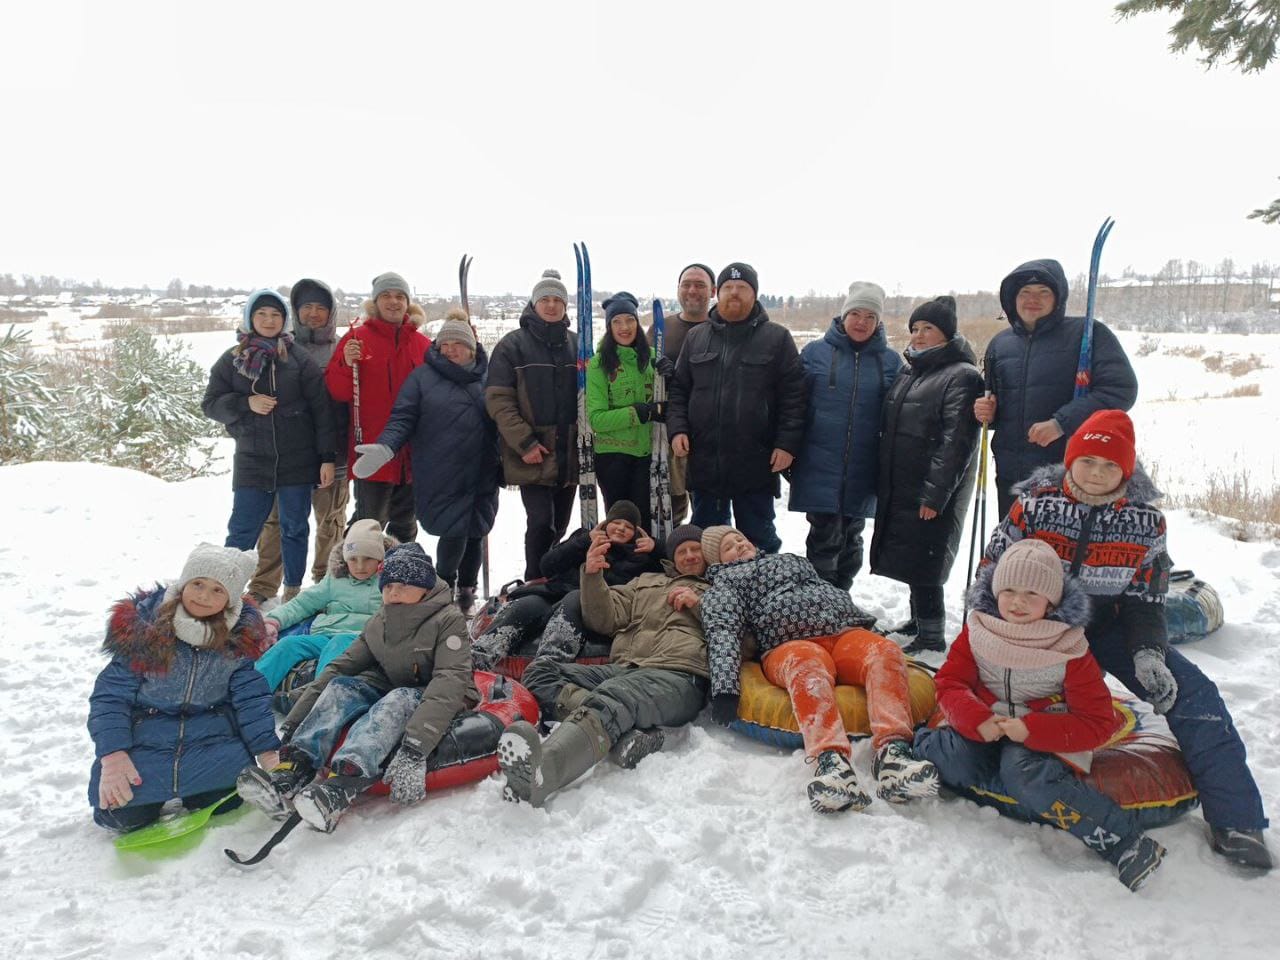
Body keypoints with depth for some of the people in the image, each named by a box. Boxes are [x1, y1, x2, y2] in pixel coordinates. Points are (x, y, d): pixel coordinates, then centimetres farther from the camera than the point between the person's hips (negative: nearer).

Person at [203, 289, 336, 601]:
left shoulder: (300, 360, 0)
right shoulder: (232, 360, 6)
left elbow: (322, 410, -3)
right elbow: (210, 405, 5)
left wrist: (327, 457, -8)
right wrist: (246, 403, -14)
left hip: (297, 461, -1)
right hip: (252, 461, 1)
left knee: (294, 529, 8)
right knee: (241, 531, 3)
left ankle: (293, 591, 21)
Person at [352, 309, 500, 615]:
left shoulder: (488, 376, 10)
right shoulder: (423, 376, 3)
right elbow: (403, 417, -1)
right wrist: (385, 447, -18)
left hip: (481, 474, 3)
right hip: (439, 475, -3)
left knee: (474, 532, 10)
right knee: (454, 532, -8)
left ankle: (466, 591, 31)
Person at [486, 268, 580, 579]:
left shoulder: (577, 344, 13)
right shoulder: (513, 344, -1)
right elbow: (498, 400, -8)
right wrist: (524, 442, -15)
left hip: (569, 452, 5)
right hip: (533, 454, -4)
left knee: (559, 527, 13)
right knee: (541, 523, -13)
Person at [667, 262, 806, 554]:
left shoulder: (777, 338, 1)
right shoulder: (696, 337, 11)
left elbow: (793, 395, -3)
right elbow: (679, 389, 12)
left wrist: (787, 443, -10)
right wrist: (677, 429, -2)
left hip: (756, 463, -3)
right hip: (704, 461, 3)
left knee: (759, 538, 9)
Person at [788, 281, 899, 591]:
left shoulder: (890, 361, 4)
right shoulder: (815, 352, 0)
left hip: (863, 471, 2)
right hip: (821, 467, -2)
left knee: (851, 537, 15)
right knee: (825, 538, -4)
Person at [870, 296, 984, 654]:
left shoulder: (962, 376, -10)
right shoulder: (909, 372, 16)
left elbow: (956, 442, -17)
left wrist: (934, 494, -21)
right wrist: (882, 482, 16)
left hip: (932, 493, -8)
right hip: (898, 488, 8)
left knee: (922, 562, -5)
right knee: (906, 558, 16)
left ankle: (931, 636, 7)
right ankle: (917, 620, 31)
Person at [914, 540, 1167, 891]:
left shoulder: (1069, 651, -10)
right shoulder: (977, 631, -2)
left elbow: (1097, 723, -11)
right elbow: (950, 683, -3)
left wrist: (1032, 729, -25)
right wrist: (977, 720, -24)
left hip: (1044, 740, -2)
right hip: (984, 731, 2)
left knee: (1023, 772, -35)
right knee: (954, 759, -32)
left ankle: (1124, 840, -25)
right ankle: (917, 749, 1)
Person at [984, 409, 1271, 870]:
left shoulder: (1144, 520, -6)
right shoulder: (1034, 504, -13)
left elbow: (1145, 601, -2)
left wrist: (1148, 653, -19)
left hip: (1106, 626, 1)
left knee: (1192, 693, -12)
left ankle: (1234, 819, -6)